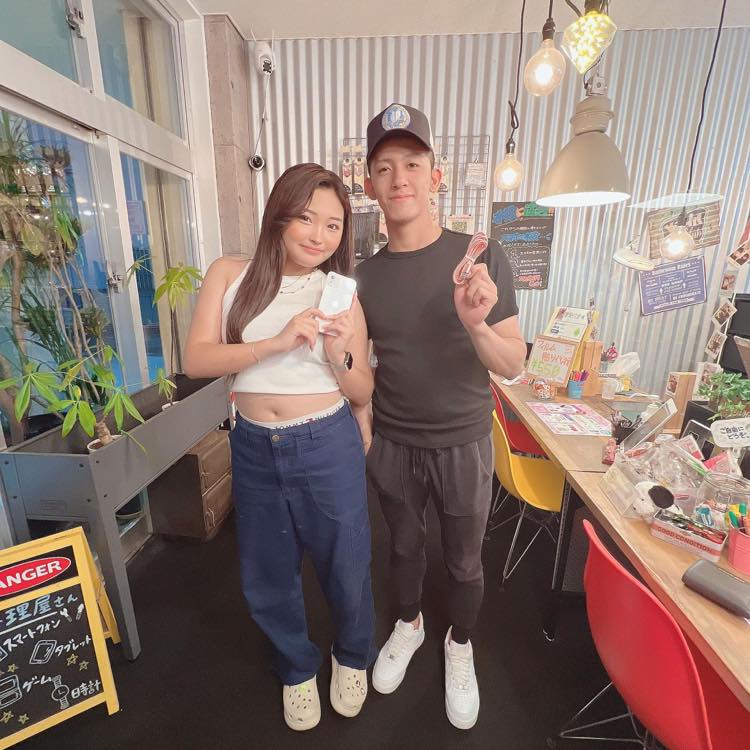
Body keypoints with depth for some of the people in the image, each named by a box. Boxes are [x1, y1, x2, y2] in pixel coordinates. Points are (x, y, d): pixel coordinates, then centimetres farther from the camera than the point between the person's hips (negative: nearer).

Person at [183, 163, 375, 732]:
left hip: (328, 446, -1)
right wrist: (277, 342, -23)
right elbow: (196, 360, -10)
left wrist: (339, 356, -22)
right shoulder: (231, 275, -1)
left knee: (345, 568, 17)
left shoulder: (340, 295, -4)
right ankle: (298, 667, 52)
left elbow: (363, 393, -1)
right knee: (268, 579, 20)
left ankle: (352, 657, 52)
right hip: (255, 448, 2)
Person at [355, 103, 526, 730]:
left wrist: (476, 325, -31)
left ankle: (460, 644, 50)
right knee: (405, 545, 24)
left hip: (463, 445, -1)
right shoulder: (365, 276, -3)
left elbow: (514, 366, -13)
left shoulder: (483, 258, -11)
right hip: (391, 444, 2)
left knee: (465, 561, 19)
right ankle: (409, 624, 54)